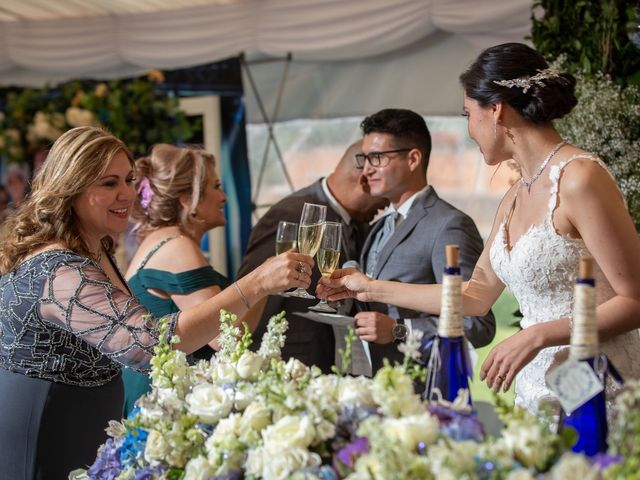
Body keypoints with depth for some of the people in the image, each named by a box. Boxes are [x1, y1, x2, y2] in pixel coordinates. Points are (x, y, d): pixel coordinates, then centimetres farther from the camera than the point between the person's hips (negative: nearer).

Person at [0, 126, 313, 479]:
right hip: (43, 446, -9)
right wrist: (257, 283, -39)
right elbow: (152, 342, -39)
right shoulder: (60, 272, -29)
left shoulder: (93, 251, 4)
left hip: (80, 432, 10)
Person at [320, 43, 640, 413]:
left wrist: (536, 335, -20)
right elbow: (476, 295, 18)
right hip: (536, 395, 7)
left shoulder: (579, 178, -14)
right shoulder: (517, 196, 12)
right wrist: (373, 289, 22)